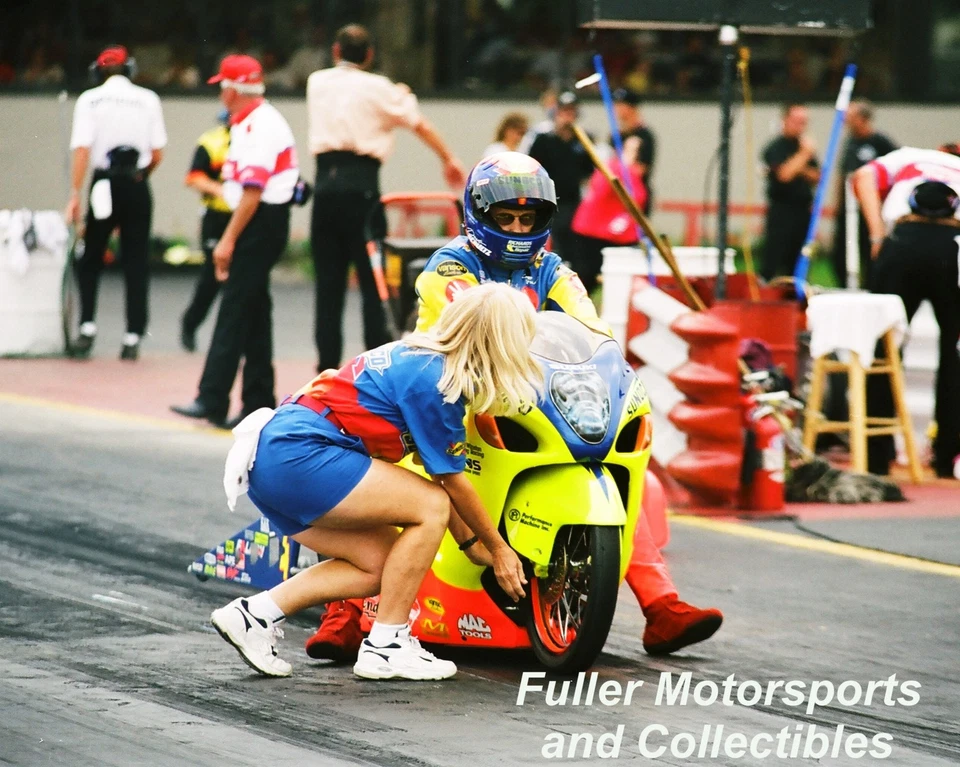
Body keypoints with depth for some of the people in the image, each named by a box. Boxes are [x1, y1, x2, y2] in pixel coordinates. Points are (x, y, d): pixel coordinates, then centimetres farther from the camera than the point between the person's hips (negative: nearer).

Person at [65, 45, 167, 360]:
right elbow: (157, 154, 4)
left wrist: (75, 195, -10)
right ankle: (133, 338, 2)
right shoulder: (148, 99, 4)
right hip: (138, 186, 1)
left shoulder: (90, 99, -1)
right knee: (136, 263, 5)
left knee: (90, 259, 11)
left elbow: (82, 150, -10)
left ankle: (88, 326, -3)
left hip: (105, 183, -1)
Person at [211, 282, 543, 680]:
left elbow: (440, 470, 21)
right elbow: (452, 481, -4)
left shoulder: (421, 358, 15)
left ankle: (256, 613, 8)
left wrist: (471, 542, 23)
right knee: (431, 507, -9)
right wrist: (498, 548, 9)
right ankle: (386, 647, -4)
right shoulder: (435, 381, -13)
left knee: (381, 564, 13)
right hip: (300, 456, -10)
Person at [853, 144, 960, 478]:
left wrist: (877, 236, 4)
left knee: (885, 348, 10)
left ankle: (876, 459, 9)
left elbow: (864, 177, 7)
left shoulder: (908, 158, 28)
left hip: (904, 241, -1)